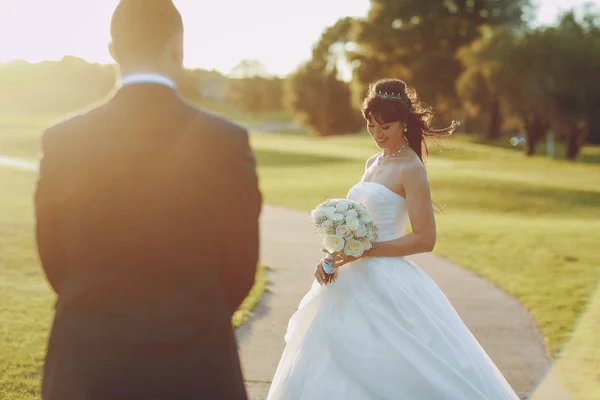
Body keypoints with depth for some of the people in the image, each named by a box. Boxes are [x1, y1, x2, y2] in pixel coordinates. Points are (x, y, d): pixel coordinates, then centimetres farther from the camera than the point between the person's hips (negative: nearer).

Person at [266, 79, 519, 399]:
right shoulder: (374, 163, 13)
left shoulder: (410, 169, -10)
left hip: (387, 287, -8)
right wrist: (332, 257, 0)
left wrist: (365, 251, -19)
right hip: (353, 283, 8)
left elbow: (425, 239, -15)